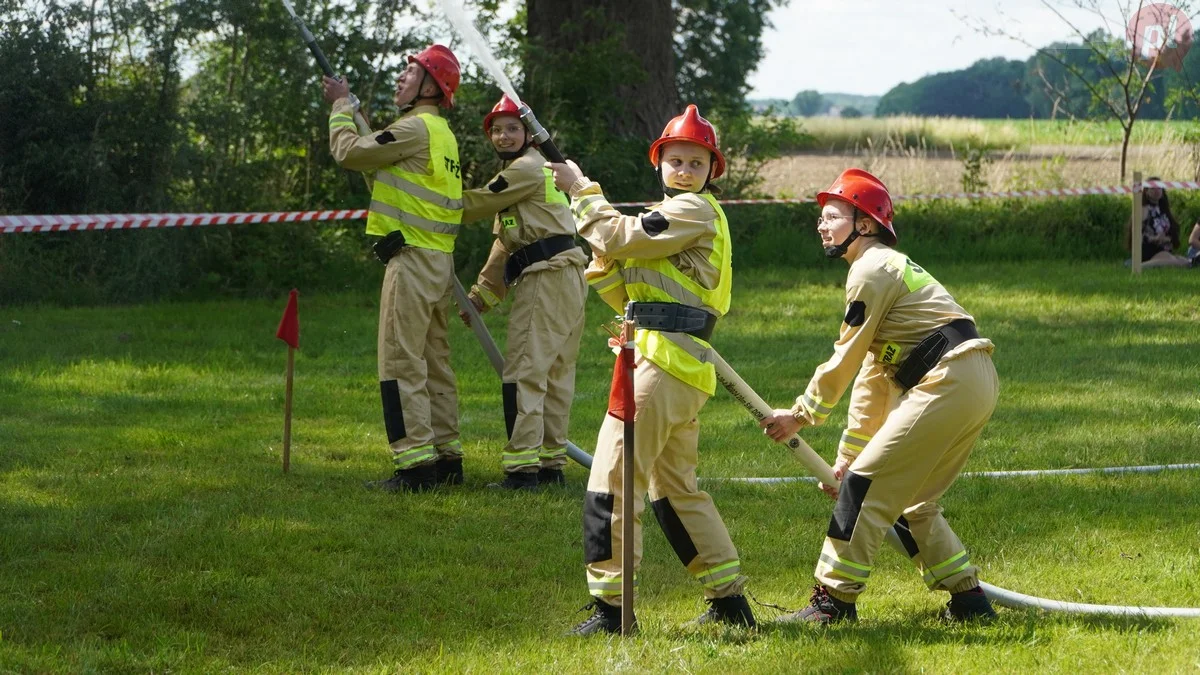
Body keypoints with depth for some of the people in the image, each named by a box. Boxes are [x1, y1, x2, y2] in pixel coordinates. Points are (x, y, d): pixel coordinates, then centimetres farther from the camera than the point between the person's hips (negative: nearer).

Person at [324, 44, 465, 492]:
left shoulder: (417, 127, -12)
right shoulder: (441, 132, 19)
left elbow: (349, 153, -11)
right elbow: (379, 161, 25)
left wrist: (342, 107, 4)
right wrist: (355, 114, 21)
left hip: (413, 257, -10)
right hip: (438, 260, 10)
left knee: (401, 362, -10)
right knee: (434, 361, 14)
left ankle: (415, 465, -13)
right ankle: (446, 457, 17)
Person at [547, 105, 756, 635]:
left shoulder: (695, 209, -6)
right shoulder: (673, 217, 24)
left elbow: (621, 236, -14)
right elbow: (630, 296, 20)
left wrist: (581, 190, -1)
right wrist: (603, 264, 3)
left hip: (664, 361, -11)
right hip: (684, 366, 11)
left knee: (611, 481, -11)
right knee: (675, 489, 18)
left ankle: (610, 607, -11)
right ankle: (730, 601, 20)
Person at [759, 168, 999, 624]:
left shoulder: (872, 270, -6)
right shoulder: (891, 268, 25)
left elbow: (845, 360, -5)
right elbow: (871, 379, 26)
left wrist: (800, 416, 5)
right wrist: (848, 454, 25)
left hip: (947, 380, -10)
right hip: (976, 387, 10)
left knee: (865, 484, -7)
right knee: (910, 501, 17)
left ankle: (834, 598, -5)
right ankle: (968, 599, 18)